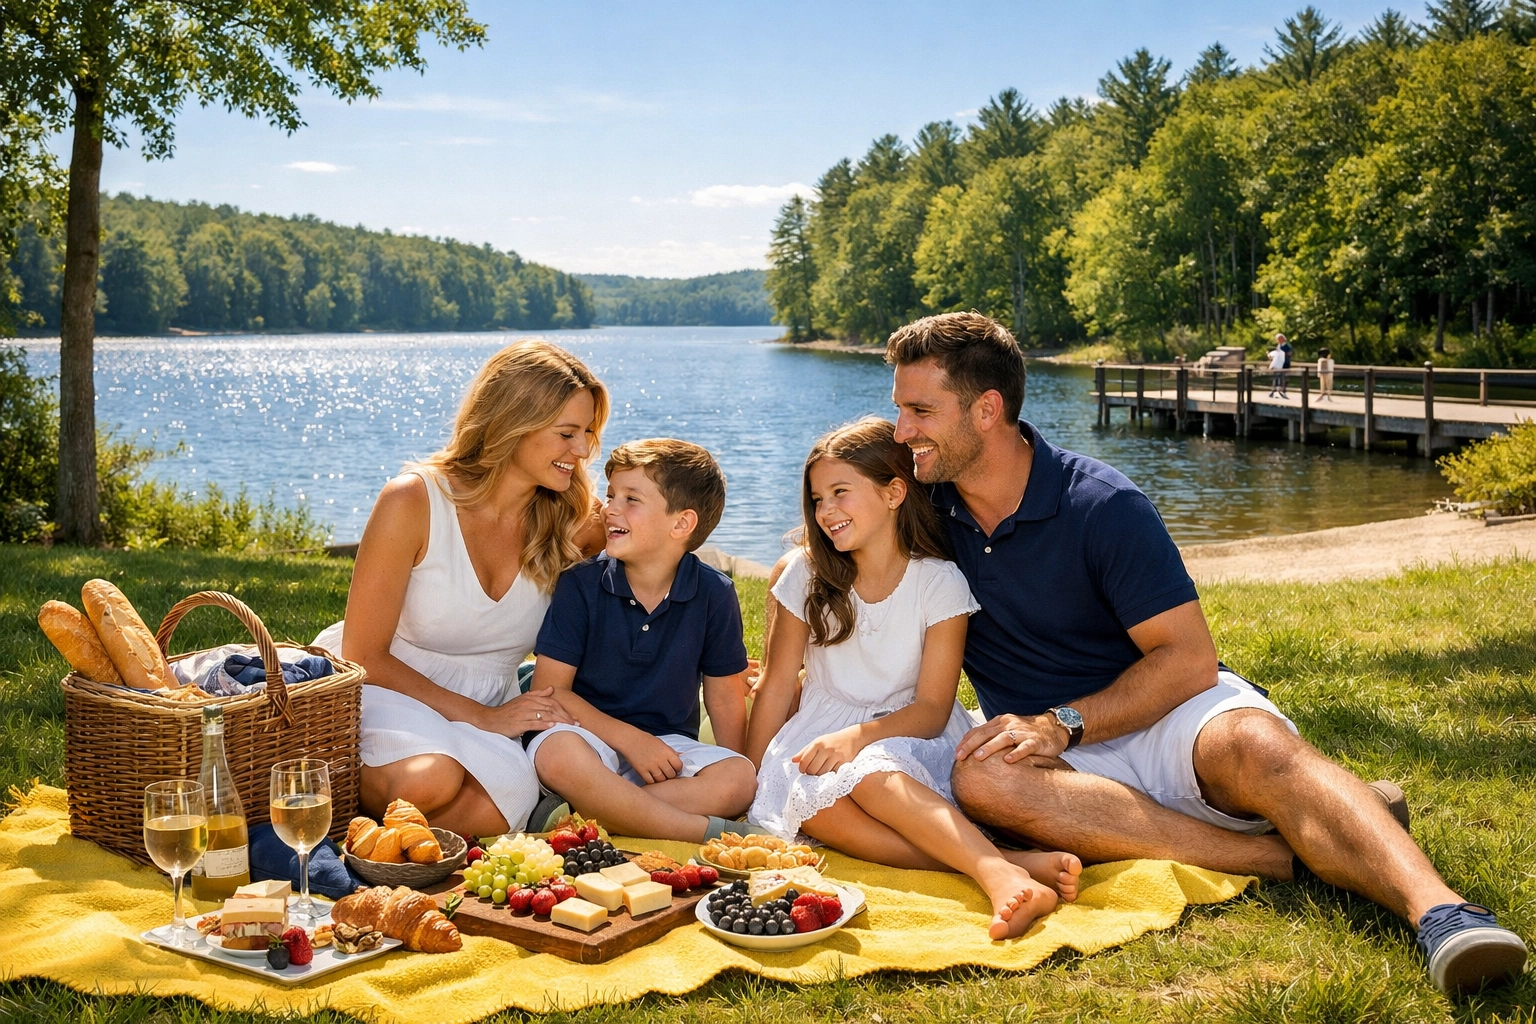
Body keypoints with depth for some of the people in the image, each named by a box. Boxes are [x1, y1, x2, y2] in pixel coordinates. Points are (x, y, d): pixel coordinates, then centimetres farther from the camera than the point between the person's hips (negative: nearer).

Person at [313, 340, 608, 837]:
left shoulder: (571, 522, -2)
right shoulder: (413, 502, -14)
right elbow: (363, 655, -12)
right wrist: (483, 717, -18)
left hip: (488, 713, 3)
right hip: (385, 689, -3)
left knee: (507, 795, -33)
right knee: (429, 780, -37)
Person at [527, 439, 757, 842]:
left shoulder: (714, 594, -2)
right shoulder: (580, 585, -6)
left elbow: (724, 697, 6)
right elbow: (550, 688, -8)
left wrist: (730, 785, -3)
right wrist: (629, 738, -17)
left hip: (670, 745, 2)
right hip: (596, 738, -2)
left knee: (741, 780, -27)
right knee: (557, 751, -37)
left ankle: (579, 814, -26)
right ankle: (710, 832, -29)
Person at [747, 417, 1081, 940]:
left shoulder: (939, 582, -5)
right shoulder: (806, 574, 4)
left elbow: (932, 709, -9)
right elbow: (777, 687, 6)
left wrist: (858, 736, -25)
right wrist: (748, 783, 0)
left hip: (911, 738, -2)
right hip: (820, 734, 2)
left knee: (870, 773, -38)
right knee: (811, 800, -34)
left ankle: (1002, 877, -56)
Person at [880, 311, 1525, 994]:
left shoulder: (1102, 504, -10)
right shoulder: (926, 510, 2)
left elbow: (1190, 660, -12)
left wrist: (1063, 724, -24)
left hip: (1167, 711, -2)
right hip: (1056, 749, 3)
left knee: (1255, 744, -37)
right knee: (979, 777, -33)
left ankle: (1438, 911, -55)